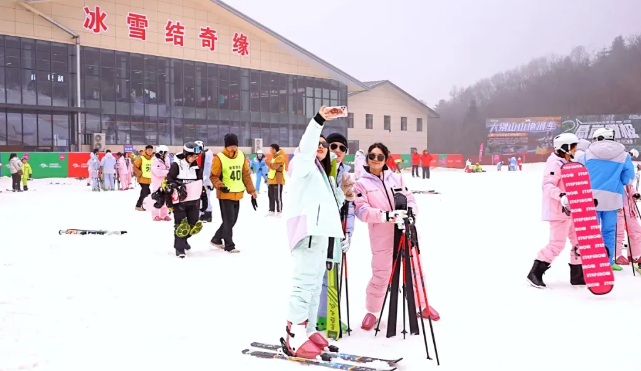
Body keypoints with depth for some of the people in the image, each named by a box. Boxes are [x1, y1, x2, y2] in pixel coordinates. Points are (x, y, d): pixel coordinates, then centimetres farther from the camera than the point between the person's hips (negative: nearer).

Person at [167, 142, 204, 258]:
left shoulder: (197, 166, 7)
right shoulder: (176, 165, -11)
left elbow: (200, 182, 16)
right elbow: (168, 180, -8)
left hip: (194, 200, 6)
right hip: (179, 200, -6)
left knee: (193, 224, 10)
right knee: (181, 224, -4)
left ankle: (183, 240, 35)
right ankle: (179, 247, 8)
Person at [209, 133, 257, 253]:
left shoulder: (241, 156, 4)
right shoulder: (219, 158, -12)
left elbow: (246, 174, 10)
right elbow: (214, 176, -7)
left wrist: (251, 190, 8)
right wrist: (220, 186, -24)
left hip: (237, 194, 6)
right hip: (225, 194, -6)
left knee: (232, 220, 14)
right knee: (229, 220, -4)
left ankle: (216, 239, 31)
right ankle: (229, 246, 8)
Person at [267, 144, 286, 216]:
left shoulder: (280, 157, -13)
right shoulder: (274, 157, 18)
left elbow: (274, 166, -25)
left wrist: (268, 162, -12)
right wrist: (268, 176, 19)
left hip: (278, 181, -10)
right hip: (271, 180, 10)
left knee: (277, 197, -6)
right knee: (271, 196, 14)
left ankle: (279, 212, -1)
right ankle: (272, 211, 22)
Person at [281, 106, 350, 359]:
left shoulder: (322, 174, 30)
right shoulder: (303, 165, 4)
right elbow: (306, 146, -20)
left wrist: (343, 196, 16)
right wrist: (319, 120, -32)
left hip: (321, 233, 10)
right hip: (309, 230, -10)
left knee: (315, 284, 11)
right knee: (305, 282, -17)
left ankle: (307, 331, 16)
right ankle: (294, 338, -19)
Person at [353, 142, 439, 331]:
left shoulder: (396, 178, 11)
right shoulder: (361, 184, 2)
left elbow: (409, 198, 9)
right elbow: (362, 211, -10)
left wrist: (410, 210, -15)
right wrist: (385, 215, -25)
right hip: (382, 237, -3)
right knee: (381, 275, -2)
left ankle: (423, 305, 33)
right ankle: (372, 311, 18)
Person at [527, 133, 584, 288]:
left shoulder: (566, 163, 16)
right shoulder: (555, 163, -14)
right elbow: (548, 185, -25)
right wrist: (561, 196, -39)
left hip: (570, 210, 10)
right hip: (559, 211, -10)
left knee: (578, 241, 11)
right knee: (557, 243, -11)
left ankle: (577, 275, 20)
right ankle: (535, 273, -1)